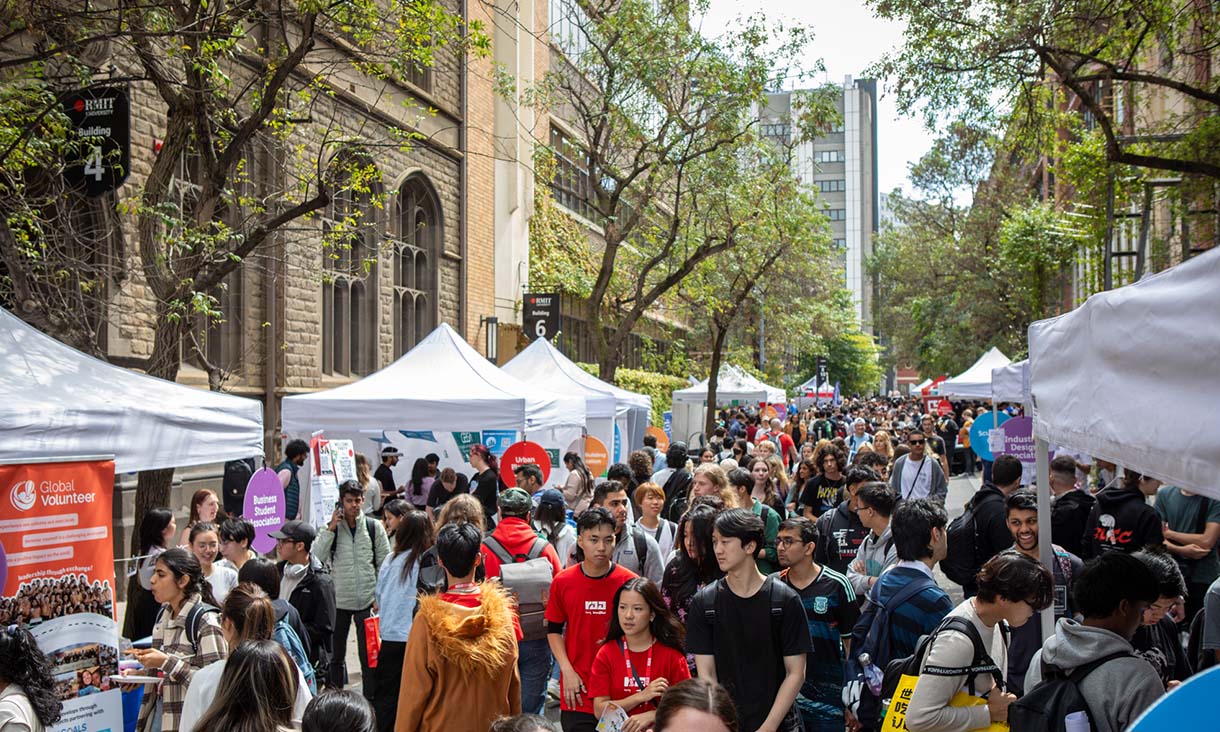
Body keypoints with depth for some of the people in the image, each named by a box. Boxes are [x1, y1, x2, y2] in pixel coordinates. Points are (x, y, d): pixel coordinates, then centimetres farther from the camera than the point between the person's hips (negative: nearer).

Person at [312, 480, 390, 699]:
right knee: (336, 652, 13)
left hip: (367, 599, -1)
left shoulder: (374, 527, 0)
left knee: (368, 652, 6)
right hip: (338, 599, 1)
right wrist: (330, 529, -16)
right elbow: (316, 557, -13)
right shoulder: (331, 527, 1)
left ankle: (370, 698, 16)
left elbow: (385, 564, 3)